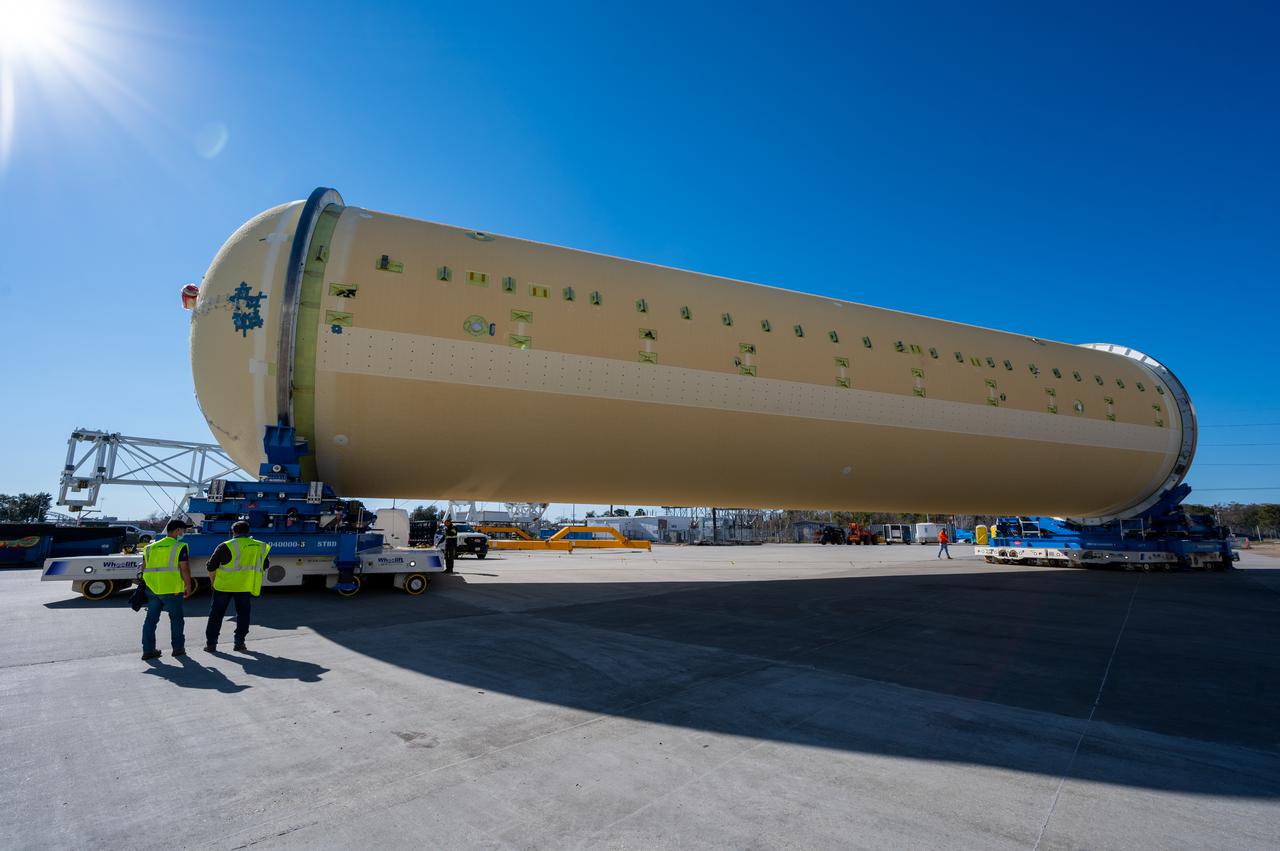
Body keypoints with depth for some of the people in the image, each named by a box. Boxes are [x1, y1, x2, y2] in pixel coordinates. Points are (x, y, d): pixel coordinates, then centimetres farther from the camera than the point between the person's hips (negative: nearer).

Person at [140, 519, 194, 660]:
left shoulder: (150, 547, 14)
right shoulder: (179, 547, -6)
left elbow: (144, 569, 15)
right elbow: (184, 569, -10)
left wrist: (144, 585, 24)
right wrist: (188, 586, -2)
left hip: (152, 589, 5)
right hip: (172, 589, -5)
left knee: (151, 619, 11)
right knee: (176, 618, 7)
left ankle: (148, 650, 11)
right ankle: (178, 648, 13)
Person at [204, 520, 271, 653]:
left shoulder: (226, 546, -7)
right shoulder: (261, 547, 3)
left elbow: (211, 567, -2)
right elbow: (265, 566, 15)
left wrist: (214, 581, 13)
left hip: (224, 585, -2)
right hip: (246, 587, 2)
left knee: (216, 614, 12)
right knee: (243, 614, 12)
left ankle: (211, 643, 17)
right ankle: (239, 643, 11)